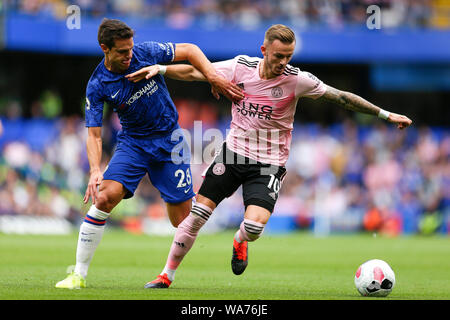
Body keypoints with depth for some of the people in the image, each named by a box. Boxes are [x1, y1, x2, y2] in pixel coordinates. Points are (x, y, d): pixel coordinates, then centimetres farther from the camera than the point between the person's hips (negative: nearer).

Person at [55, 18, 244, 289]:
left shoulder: (147, 52, -12)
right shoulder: (97, 86, -12)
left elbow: (189, 50, 0)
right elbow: (94, 134, -12)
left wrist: (214, 77, -15)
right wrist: (95, 171, -29)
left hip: (169, 140, 0)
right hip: (132, 142, 0)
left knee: (183, 220, -7)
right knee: (103, 197, -22)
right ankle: (79, 275, -14)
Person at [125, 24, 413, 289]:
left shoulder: (297, 80, -15)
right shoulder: (242, 66, -8)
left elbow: (341, 97, -10)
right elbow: (195, 72, 1)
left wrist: (386, 115, -11)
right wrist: (159, 69, -8)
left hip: (268, 164, -2)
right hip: (234, 151, 2)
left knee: (254, 225, -23)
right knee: (197, 214, -2)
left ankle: (240, 242, 16)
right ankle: (167, 275, 15)